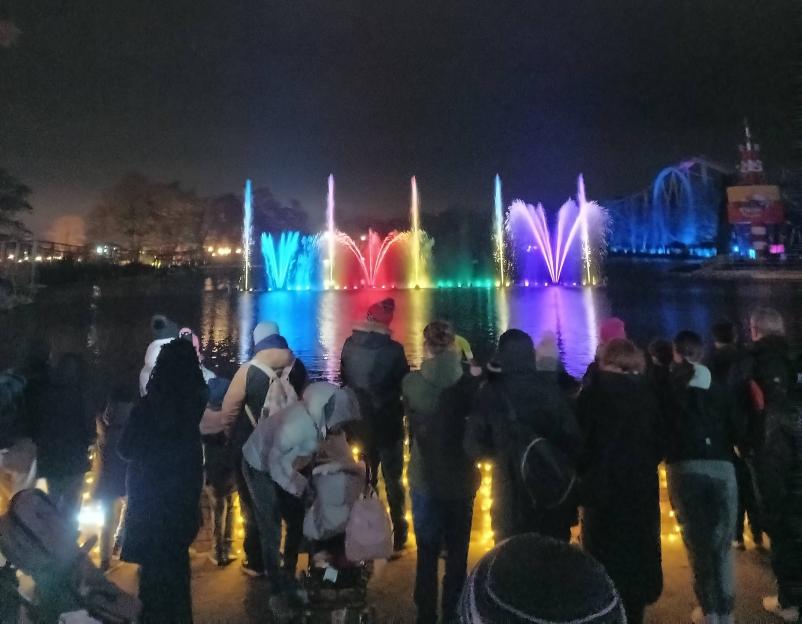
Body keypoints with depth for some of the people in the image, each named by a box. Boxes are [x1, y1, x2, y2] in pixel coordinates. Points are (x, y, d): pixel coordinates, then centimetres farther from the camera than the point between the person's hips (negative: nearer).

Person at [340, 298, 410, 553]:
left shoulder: (349, 345, -9)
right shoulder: (393, 349, -21)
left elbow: (345, 380, 2)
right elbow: (404, 384, -10)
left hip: (359, 422, 4)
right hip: (388, 424, -3)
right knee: (392, 479, 13)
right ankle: (398, 533, 22)